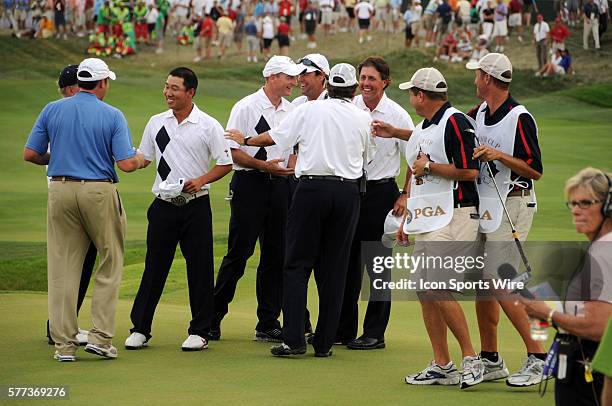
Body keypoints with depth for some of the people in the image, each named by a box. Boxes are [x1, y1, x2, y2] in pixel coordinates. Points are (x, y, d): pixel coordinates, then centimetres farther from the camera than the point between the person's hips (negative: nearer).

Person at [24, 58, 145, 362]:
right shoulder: (112, 116, -5)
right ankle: (100, 336, 2)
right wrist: (140, 160, 13)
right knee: (110, 263, 10)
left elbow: (30, 154, 5)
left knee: (62, 268, 5)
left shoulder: (52, 110, 3)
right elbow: (126, 164, -10)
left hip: (60, 191, 3)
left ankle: (64, 343, 5)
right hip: (99, 193, -3)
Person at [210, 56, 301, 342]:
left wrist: (289, 167, 0)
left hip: (280, 184, 6)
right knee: (239, 252, -5)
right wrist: (264, 165, -18)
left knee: (275, 254, 6)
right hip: (249, 183, -6)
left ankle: (268, 324, 11)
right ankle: (213, 316, 5)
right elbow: (232, 151, -9)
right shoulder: (246, 107, -5)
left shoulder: (290, 110, 12)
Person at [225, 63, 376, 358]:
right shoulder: (363, 118, 7)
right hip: (348, 190, 2)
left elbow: (273, 137, 7)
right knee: (333, 268, 7)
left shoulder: (309, 110, 1)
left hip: (313, 187, -2)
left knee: (297, 264, 1)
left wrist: (245, 140, 25)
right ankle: (324, 342, 8)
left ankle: (293, 339, -8)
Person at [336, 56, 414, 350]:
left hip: (381, 191, -4)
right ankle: (343, 329, 18)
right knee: (347, 261, 9)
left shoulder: (397, 114, -6)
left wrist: (406, 196, -7)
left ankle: (374, 333, 4)